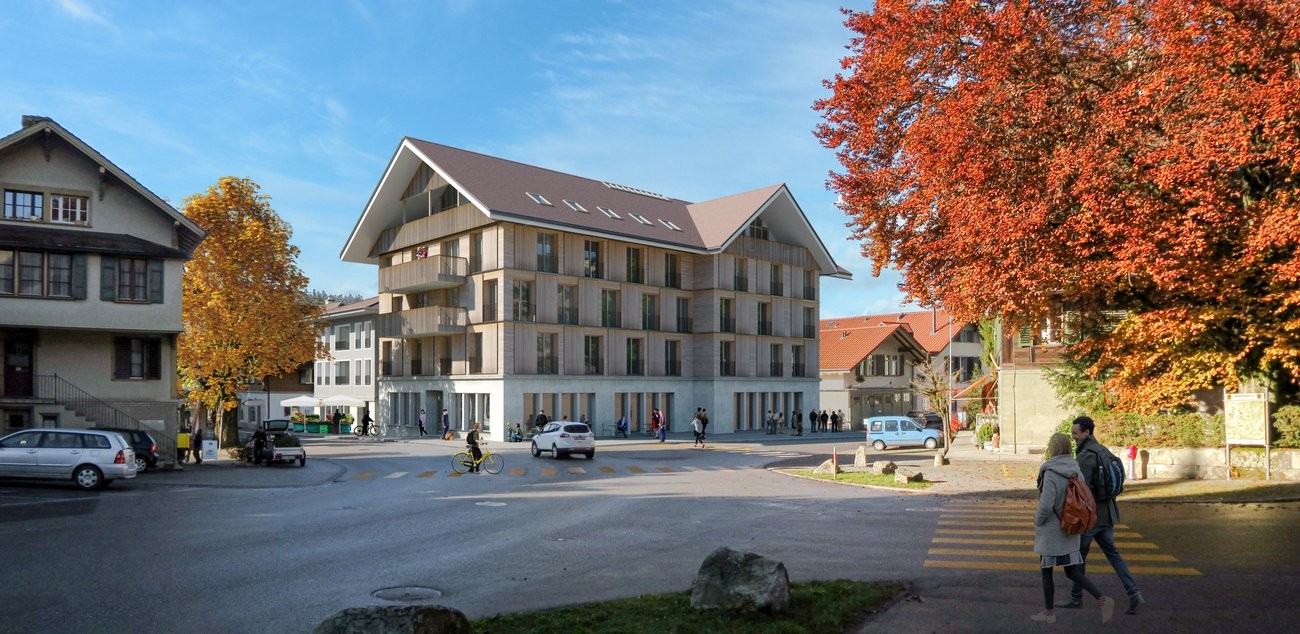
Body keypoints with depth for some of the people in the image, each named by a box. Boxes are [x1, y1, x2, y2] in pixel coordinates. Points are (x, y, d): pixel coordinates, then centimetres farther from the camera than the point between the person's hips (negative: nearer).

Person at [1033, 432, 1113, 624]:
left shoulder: (1050, 473, -22)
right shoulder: (1075, 470, 2)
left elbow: (1046, 505, -26)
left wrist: (1038, 522, -8)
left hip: (1052, 530, -7)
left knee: (1046, 570, 9)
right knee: (1071, 571, 15)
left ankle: (1049, 613, 18)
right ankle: (1103, 600, 1)